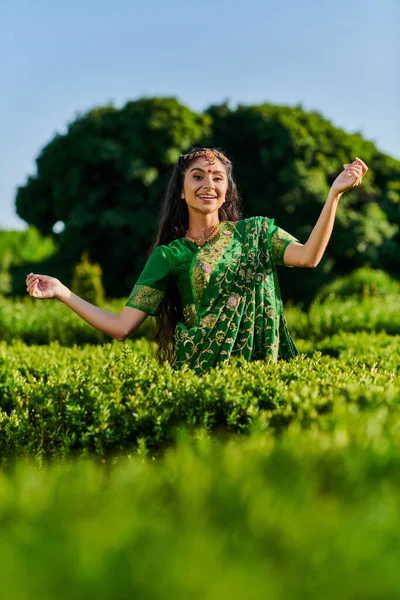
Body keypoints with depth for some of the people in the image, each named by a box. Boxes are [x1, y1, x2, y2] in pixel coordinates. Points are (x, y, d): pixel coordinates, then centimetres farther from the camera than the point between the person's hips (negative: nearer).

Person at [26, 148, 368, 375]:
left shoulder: (254, 232, 10)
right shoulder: (170, 256, 7)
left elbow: (309, 256, -8)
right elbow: (122, 327, 2)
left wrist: (335, 193, -16)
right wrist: (62, 292, -3)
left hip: (261, 364, 1)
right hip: (199, 372, -1)